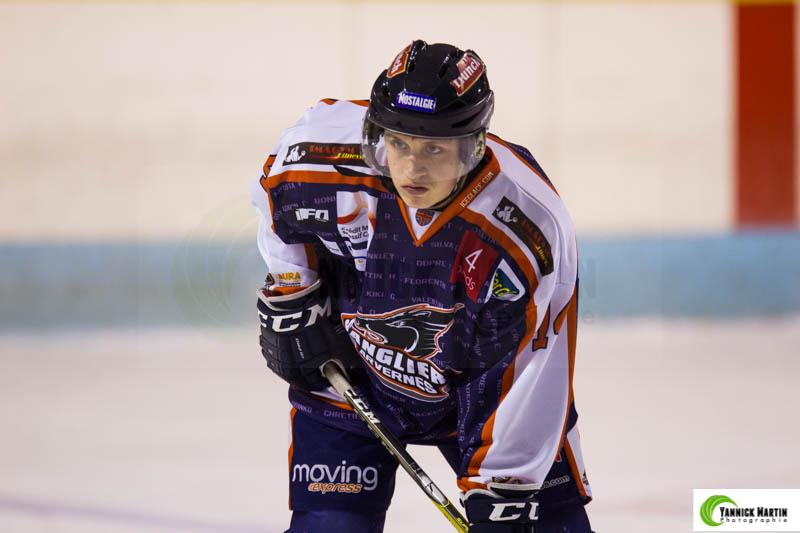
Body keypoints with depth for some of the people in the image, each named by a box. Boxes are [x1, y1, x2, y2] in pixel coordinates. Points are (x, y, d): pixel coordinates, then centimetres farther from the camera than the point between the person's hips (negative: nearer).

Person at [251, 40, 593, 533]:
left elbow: (524, 380, -26)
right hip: (350, 376, 1)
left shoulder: (529, 234, -33)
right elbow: (277, 188, -2)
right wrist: (292, 297, 0)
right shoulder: (328, 152, -28)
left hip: (477, 384, -1)